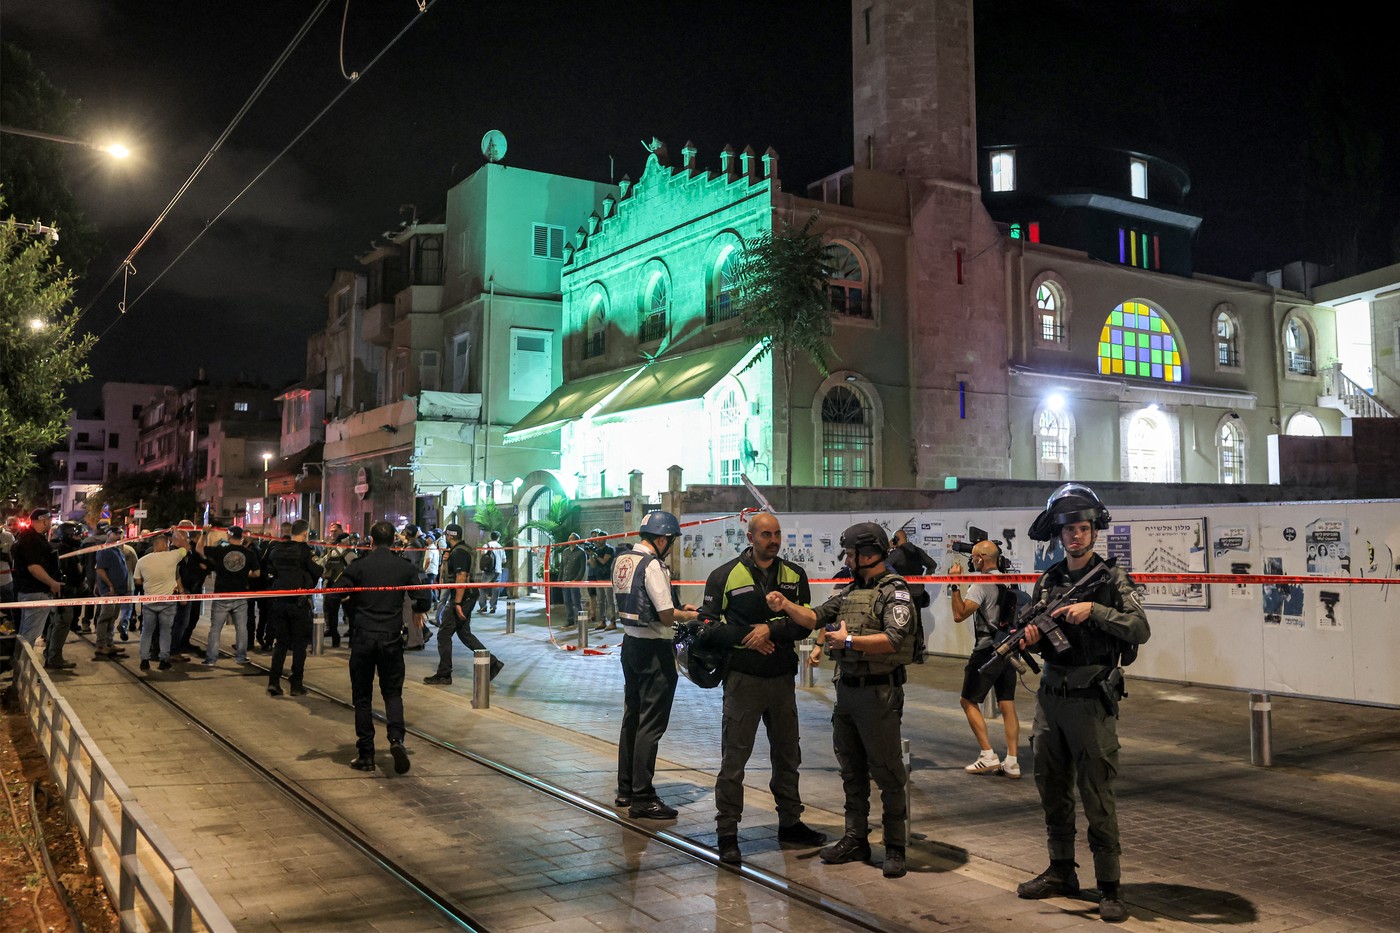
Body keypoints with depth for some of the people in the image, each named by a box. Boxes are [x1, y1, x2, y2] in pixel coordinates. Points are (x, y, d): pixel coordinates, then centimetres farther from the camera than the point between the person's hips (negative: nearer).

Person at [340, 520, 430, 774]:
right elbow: (422, 603, -1)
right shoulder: (406, 567, -1)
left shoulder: (358, 566, -4)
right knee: (393, 692, 11)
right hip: (392, 639, 1)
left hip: (363, 638, -1)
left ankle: (365, 754, 10)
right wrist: (409, 607, 22)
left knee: (362, 696, 9)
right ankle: (396, 738, -12)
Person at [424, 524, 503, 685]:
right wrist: (448, 558, 20)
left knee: (444, 634, -1)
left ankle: (443, 675, 6)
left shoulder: (457, 553, -17)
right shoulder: (465, 549, 14)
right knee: (464, 633, 17)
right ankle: (492, 663, 13)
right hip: (467, 598, 10)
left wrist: (457, 603, -28)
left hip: (459, 599, -10)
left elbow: (461, 577, -27)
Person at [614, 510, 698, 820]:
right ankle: (642, 798, 4)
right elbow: (666, 616, -21)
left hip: (630, 643, 9)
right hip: (654, 649, -9)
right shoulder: (653, 565, -19)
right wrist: (688, 615, -1)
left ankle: (625, 790, 28)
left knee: (632, 718, 18)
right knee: (651, 723, -1)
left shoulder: (622, 561, 8)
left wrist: (677, 609, 12)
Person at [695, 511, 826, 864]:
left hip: (782, 678, 4)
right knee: (734, 756, -1)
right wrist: (746, 637, -16)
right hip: (743, 678, -4)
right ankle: (727, 832, 9)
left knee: (787, 754, 16)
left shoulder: (794, 575, 6)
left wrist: (770, 629, -17)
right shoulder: (725, 576, -4)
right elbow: (709, 626, -6)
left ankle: (790, 823, 31)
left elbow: (805, 623, -2)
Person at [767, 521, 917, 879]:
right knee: (852, 772, 15)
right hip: (846, 689, 8)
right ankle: (855, 840, 26)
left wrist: (850, 640, -20)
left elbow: (894, 638, -22)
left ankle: (895, 848, 10)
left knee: (888, 774, 0)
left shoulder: (894, 592, -10)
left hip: (879, 692, -8)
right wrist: (786, 605, -7)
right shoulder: (848, 591, 13)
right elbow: (816, 618, 8)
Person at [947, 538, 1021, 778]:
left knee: (968, 701, 4)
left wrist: (954, 584, -18)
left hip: (987, 651, -8)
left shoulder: (982, 583, -15)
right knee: (1007, 705, 7)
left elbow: (959, 614, -22)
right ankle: (1012, 762, 6)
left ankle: (988, 756, -1)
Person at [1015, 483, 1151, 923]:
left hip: (1091, 701, -5)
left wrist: (1093, 610, -23)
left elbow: (1141, 628, -14)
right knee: (1052, 791, 14)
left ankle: (1109, 887, 7)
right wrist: (1031, 639, -6)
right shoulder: (1047, 581, 10)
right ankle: (1061, 873, 27)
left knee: (1097, 797, -3)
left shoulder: (1113, 578, -4)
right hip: (1050, 697, 6)